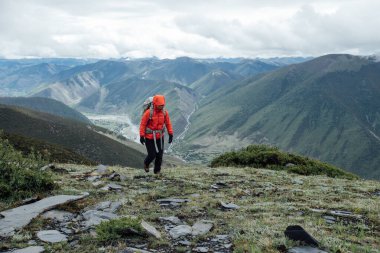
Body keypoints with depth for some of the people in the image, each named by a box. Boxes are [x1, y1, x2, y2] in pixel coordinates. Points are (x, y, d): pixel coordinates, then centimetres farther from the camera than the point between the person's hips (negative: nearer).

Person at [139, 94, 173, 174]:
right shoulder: (148, 113, -19)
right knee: (152, 155, -1)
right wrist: (141, 136, -13)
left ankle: (157, 171, 24)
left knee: (160, 154, 5)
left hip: (160, 137, 4)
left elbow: (168, 123, 3)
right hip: (149, 137, -4)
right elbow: (142, 124, -13)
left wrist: (170, 134, 0)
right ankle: (146, 164, 33)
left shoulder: (164, 112, -6)